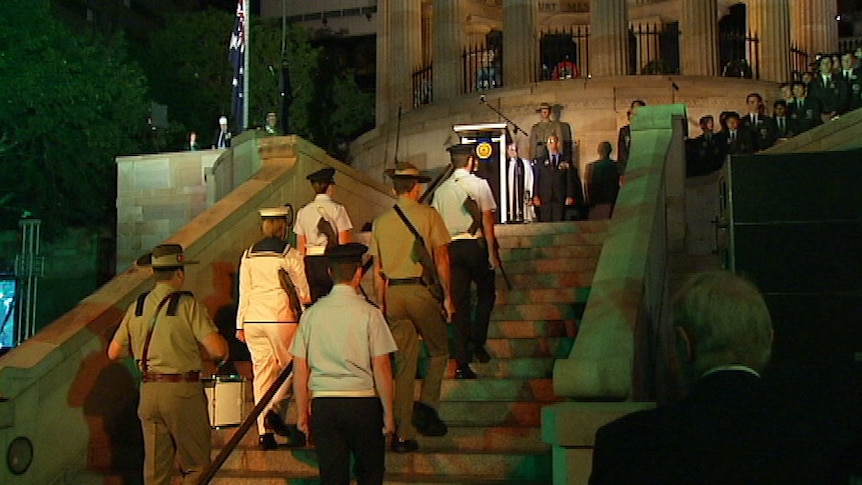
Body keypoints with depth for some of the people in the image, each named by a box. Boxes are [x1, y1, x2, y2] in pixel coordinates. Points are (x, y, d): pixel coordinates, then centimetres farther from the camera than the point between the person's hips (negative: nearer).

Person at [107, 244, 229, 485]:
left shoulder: (137, 306, 7)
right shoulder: (187, 305, -9)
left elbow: (113, 353, 11)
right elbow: (218, 351, -17)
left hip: (148, 392, 5)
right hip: (183, 392, -5)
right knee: (196, 465, 6)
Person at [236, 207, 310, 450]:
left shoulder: (248, 254, 7)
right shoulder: (289, 254, -3)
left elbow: (243, 292, 9)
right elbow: (303, 291, 2)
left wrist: (240, 325, 15)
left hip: (253, 318, 4)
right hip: (281, 316, -4)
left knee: (261, 371, 7)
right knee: (291, 366, 10)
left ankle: (264, 432, 5)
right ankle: (274, 410, -12)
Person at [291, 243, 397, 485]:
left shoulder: (311, 313, 3)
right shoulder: (368, 313, -6)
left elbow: (300, 371, 4)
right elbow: (381, 369, -7)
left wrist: (302, 413, 13)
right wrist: (388, 412, 1)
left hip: (322, 404, 3)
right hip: (363, 402, -3)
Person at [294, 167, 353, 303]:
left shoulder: (303, 211, 8)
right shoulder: (337, 209, -4)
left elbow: (300, 247, 9)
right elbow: (344, 243, -6)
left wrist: (301, 270, 14)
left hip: (310, 262, 4)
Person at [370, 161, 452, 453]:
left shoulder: (380, 222, 9)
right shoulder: (428, 215, -2)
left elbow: (377, 269, 10)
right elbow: (441, 257, -6)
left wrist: (382, 304, 16)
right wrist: (447, 296, -1)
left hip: (392, 293, 4)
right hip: (421, 290, -4)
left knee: (404, 363, 8)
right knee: (439, 351, 15)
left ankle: (402, 434, 8)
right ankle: (426, 406, -4)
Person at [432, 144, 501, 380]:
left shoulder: (441, 190, 8)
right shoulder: (479, 184, -2)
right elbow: (487, 219, -6)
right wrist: (492, 252, -3)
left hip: (451, 247, 3)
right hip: (475, 245, -3)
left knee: (459, 301, 4)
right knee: (486, 294, 18)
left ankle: (462, 362, 1)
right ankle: (477, 343, 4)